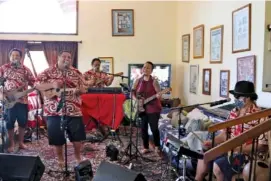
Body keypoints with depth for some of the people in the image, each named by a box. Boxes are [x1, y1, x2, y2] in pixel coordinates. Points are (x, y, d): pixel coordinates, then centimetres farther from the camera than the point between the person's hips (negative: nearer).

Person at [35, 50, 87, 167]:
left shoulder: (76, 73, 9)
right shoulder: (48, 72, 3)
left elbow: (84, 88, 9)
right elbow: (37, 85, -2)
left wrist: (80, 90, -14)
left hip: (74, 110, 2)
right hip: (54, 110, -2)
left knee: (78, 136, 6)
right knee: (57, 137, 7)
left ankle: (78, 156, 30)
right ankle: (60, 159, 29)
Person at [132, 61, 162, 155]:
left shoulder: (154, 82, -4)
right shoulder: (138, 81, 6)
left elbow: (159, 94, -9)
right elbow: (132, 93, 7)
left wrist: (158, 96, -32)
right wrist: (136, 100, -10)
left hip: (153, 108, -3)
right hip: (141, 108, 4)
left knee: (154, 128, -2)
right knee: (143, 128, 7)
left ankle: (157, 146, 20)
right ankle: (146, 147, 21)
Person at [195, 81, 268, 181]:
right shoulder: (234, 112, 5)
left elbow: (262, 144, -19)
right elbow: (225, 133, 9)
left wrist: (239, 149, -27)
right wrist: (212, 142, -7)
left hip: (246, 154, -8)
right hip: (228, 150, 8)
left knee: (217, 166, -22)